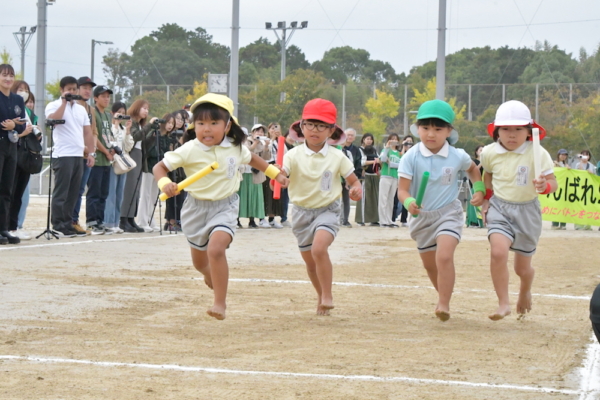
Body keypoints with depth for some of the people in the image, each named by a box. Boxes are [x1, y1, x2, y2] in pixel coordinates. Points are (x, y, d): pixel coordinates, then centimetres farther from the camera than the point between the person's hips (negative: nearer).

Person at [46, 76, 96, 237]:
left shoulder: (81, 109, 19)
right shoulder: (54, 105, 0)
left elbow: (88, 133, 18)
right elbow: (53, 120, -21)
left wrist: (91, 153, 9)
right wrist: (64, 101, -15)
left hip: (79, 156, 7)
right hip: (63, 155, -7)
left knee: (73, 194, 7)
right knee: (61, 193, -6)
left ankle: (68, 225, 12)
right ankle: (58, 226, -4)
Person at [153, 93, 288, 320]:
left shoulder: (235, 148, -5)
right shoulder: (189, 151, -15)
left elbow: (251, 159, 18)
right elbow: (160, 167, -12)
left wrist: (275, 173, 20)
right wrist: (165, 184, -32)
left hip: (225, 207, -1)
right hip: (196, 207, 1)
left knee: (216, 249, -27)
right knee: (199, 261, 16)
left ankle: (220, 303, -17)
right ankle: (211, 276, 54)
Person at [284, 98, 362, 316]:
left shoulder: (337, 157, -5)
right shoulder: (294, 155, -7)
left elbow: (353, 181, 3)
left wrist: (356, 189, -19)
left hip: (328, 210, -2)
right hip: (302, 212, 2)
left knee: (319, 248, -27)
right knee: (310, 262, 12)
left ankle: (327, 296, -13)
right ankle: (321, 297, 36)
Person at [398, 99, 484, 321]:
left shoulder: (457, 156, -8)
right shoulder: (411, 157, -14)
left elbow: (473, 169, 16)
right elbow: (402, 189, -18)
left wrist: (479, 190, 3)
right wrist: (409, 202, -38)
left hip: (448, 213, -2)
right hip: (422, 216, 2)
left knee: (444, 256, -25)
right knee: (430, 265, 15)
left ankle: (444, 305, -20)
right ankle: (444, 299, 39)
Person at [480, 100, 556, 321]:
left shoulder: (537, 154, -16)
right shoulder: (490, 153, -6)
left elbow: (553, 182, -13)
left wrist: (545, 186, -35)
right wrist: (486, 200, 11)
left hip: (527, 211, -1)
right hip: (499, 208, 1)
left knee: (522, 267, 13)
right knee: (498, 252, -26)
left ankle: (525, 290, 49)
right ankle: (503, 303, -13)